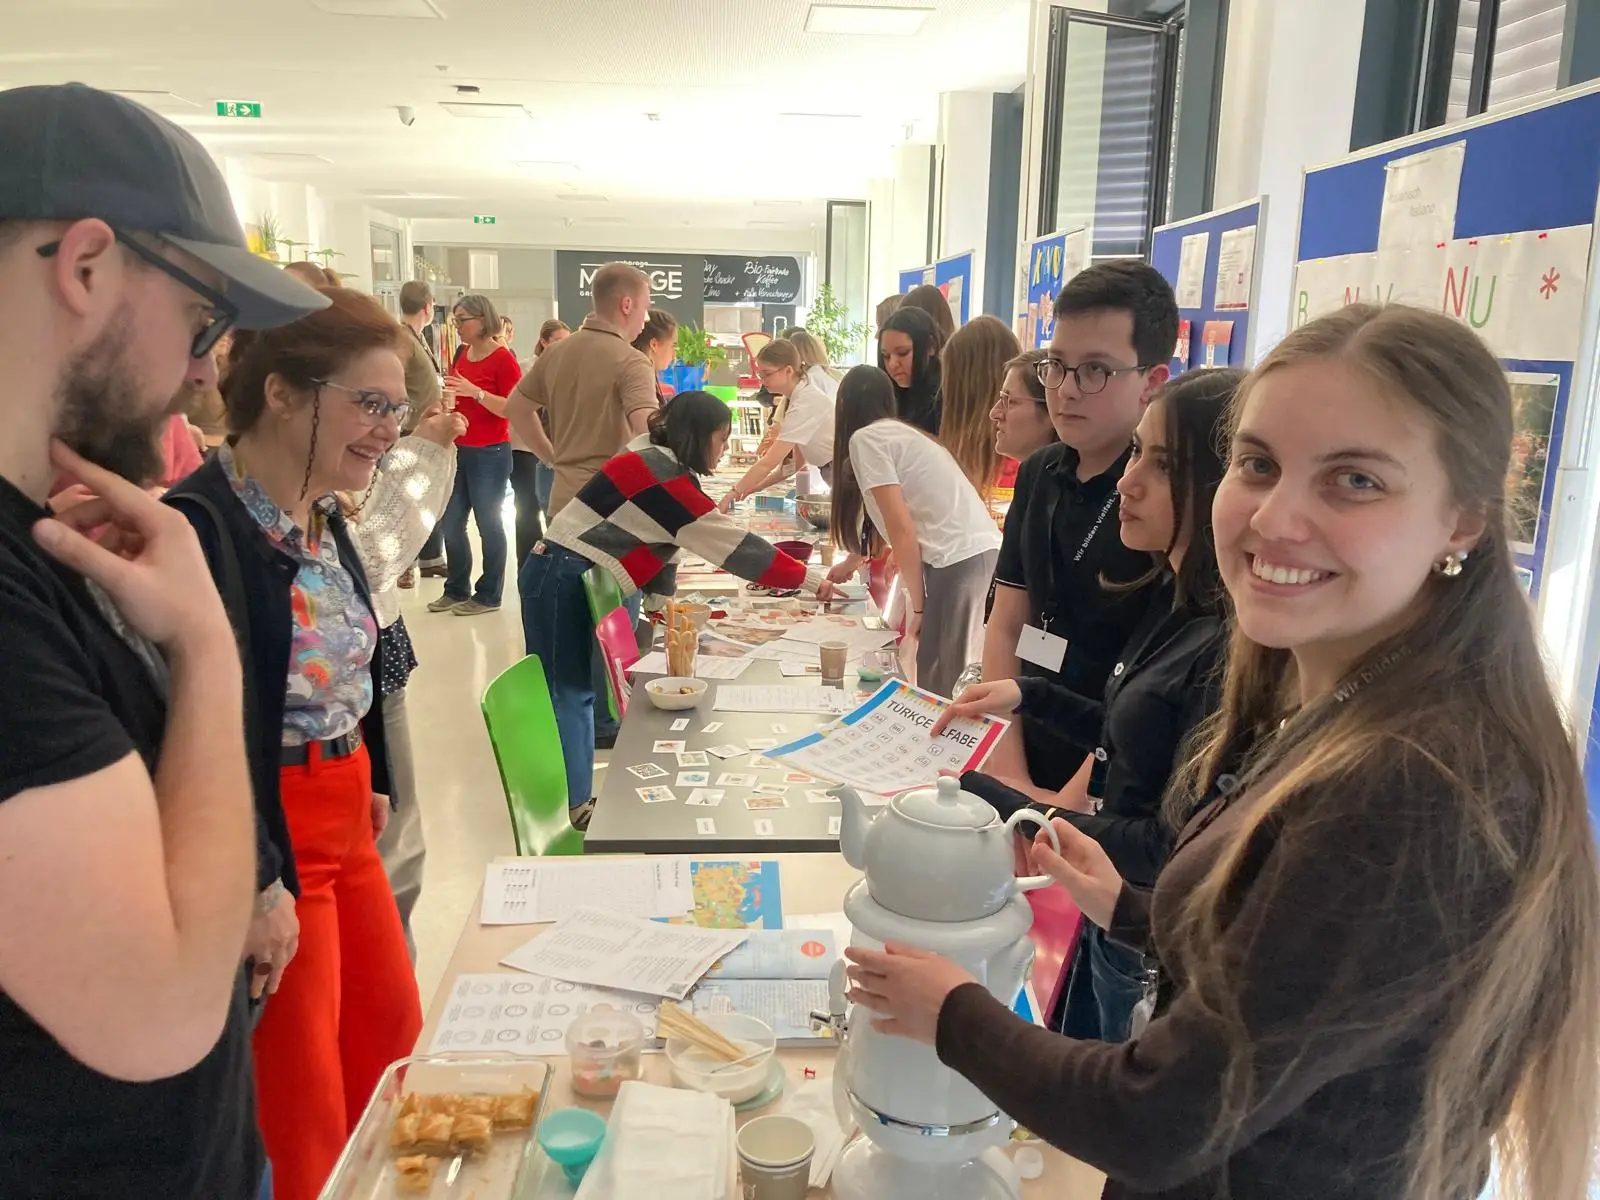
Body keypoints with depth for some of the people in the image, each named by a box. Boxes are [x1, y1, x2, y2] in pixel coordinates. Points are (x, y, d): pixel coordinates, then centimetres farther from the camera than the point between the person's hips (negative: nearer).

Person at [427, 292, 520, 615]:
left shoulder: (503, 358, -12)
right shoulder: (461, 354, 11)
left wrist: (476, 392, -26)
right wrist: (447, 395, 2)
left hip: (490, 454, -8)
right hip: (459, 450, 8)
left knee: (488, 524, 0)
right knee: (450, 523, 11)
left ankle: (489, 595, 11)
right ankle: (457, 590, 24)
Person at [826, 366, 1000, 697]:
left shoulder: (864, 438, -2)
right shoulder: (899, 432, 24)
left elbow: (902, 530, -11)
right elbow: (887, 517, 41)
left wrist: (918, 607, -5)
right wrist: (851, 561, 55)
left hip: (957, 562, -9)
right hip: (985, 552, 9)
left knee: (939, 685, -1)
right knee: (957, 679, 15)